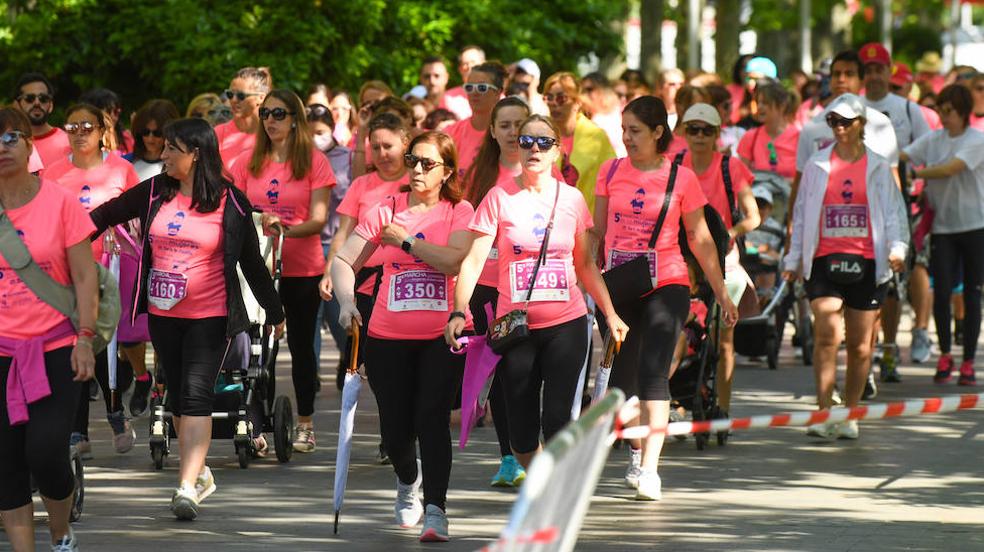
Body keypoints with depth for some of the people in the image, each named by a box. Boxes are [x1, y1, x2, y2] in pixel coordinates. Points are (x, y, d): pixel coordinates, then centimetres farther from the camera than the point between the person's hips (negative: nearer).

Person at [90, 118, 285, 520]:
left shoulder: (231, 203, -5)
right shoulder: (155, 192, 3)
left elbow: (252, 262, 2)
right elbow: (106, 215, 14)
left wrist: (275, 313, 9)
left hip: (210, 316, -4)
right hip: (163, 315, 4)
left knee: (196, 394, -14)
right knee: (177, 396, 11)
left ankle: (187, 488, -19)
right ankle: (200, 474, 27)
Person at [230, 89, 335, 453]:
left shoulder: (314, 162, -2)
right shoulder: (248, 163, 6)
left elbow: (318, 219, -9)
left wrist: (286, 229, -26)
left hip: (302, 267, -2)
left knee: (301, 344, 7)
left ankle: (305, 424, 16)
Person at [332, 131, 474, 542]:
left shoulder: (459, 212, 0)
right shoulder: (386, 212, 5)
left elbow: (454, 260, -18)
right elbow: (344, 260, 4)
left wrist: (405, 240, -11)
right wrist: (346, 301, -13)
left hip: (443, 334, -2)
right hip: (389, 335, 2)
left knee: (432, 418, -15)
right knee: (396, 427, 6)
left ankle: (435, 509, -12)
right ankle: (408, 481, 39)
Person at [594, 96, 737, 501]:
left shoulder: (681, 178, -2)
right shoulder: (611, 172, 6)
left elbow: (700, 239, 5)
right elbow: (596, 231, 13)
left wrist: (722, 293, 6)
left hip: (666, 285, -3)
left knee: (653, 374, -15)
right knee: (621, 377, 8)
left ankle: (649, 469, -21)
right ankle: (636, 451, 32)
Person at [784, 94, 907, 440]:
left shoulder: (878, 167, 7)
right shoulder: (817, 165, 9)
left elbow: (893, 211, 6)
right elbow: (802, 212, 14)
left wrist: (897, 247, -11)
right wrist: (794, 258, 12)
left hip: (866, 262, 0)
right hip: (824, 260, 0)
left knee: (860, 343, 5)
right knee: (826, 335, -15)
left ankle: (849, 415, 18)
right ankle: (823, 414, -17)